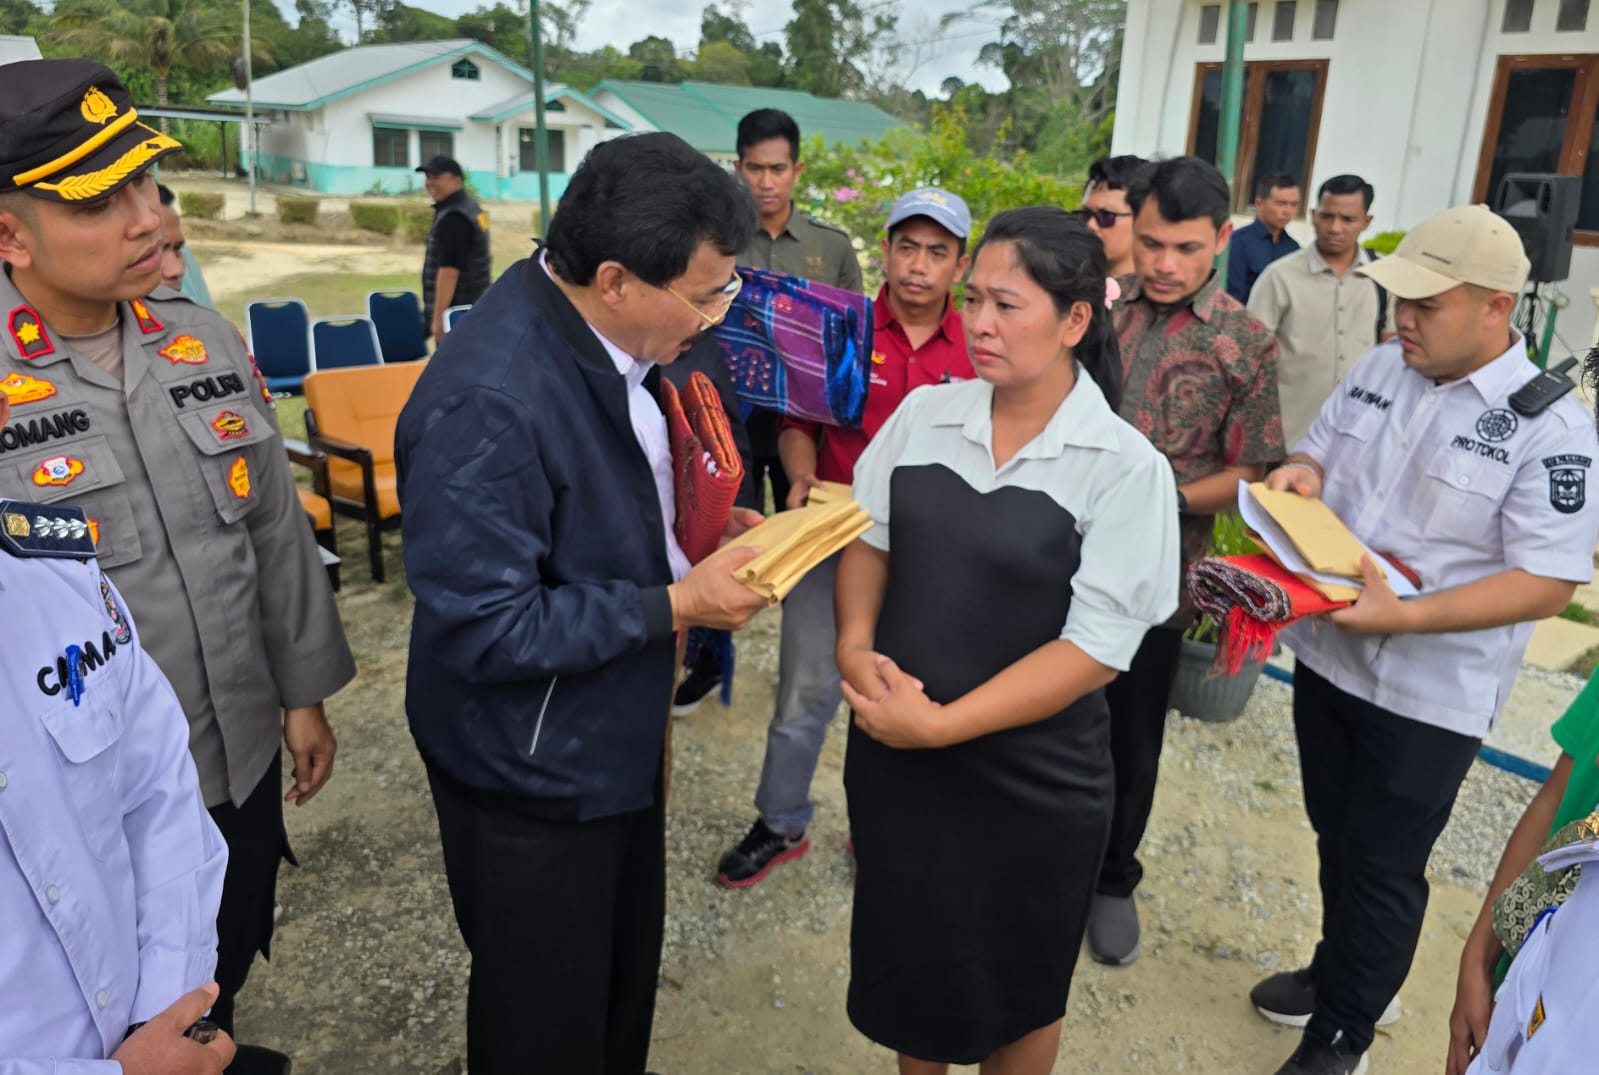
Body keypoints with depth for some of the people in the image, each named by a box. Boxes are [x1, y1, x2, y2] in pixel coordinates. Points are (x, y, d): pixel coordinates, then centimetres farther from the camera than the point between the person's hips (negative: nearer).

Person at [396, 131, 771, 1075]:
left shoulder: (608, 337, -4)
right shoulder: (488, 403, -32)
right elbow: (487, 632, -28)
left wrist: (706, 529, 0)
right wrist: (677, 604, -25)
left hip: (616, 738, 8)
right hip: (531, 775, -8)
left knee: (627, 974, 28)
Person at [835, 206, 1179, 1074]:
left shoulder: (1125, 466, -14)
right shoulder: (924, 413, -1)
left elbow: (1097, 646, -18)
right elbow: (867, 535, 4)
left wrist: (941, 725, -22)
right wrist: (855, 645, -15)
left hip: (1030, 777, -3)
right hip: (891, 751, 4)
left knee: (1013, 991, 20)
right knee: (906, 959, 24)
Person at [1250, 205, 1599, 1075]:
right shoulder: (1378, 368, 0)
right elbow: (1317, 454, 12)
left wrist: (1400, 616, -28)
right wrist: (1299, 473, -12)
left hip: (1428, 694, -5)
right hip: (1325, 653, 6)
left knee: (1383, 868, 9)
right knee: (1335, 835, 23)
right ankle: (1336, 969, 46)